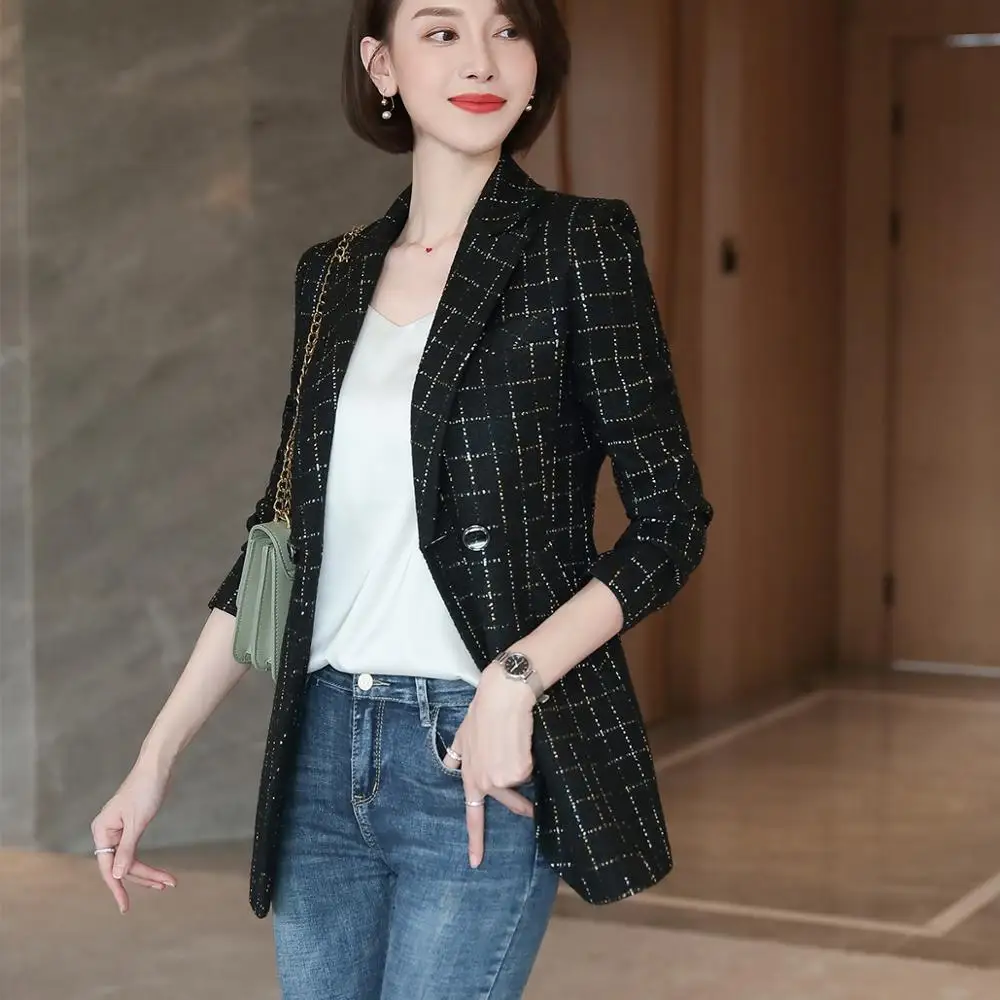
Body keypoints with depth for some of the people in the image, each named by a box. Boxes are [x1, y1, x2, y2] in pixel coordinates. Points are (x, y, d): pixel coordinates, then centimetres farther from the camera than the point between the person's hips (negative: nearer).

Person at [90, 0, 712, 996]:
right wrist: (157, 755, 12)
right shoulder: (332, 276, 11)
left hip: (479, 756, -5)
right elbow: (283, 534, 15)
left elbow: (669, 520, -6)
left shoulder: (576, 244, -4)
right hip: (324, 746, 5)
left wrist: (514, 682, -18)